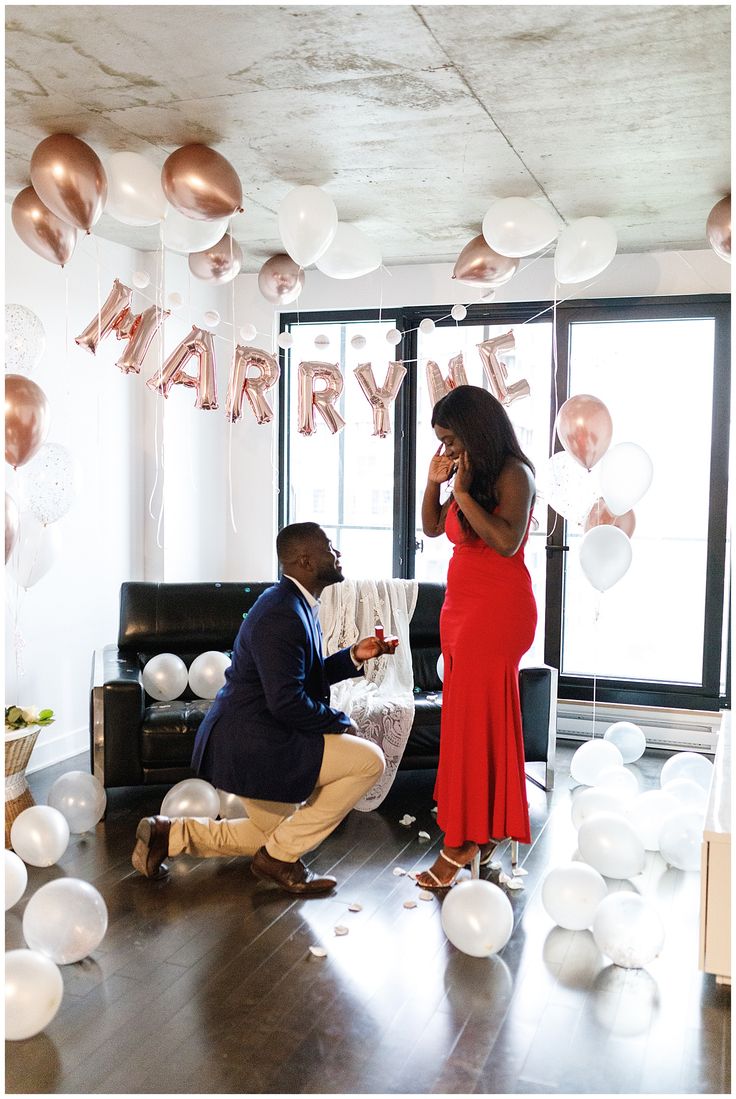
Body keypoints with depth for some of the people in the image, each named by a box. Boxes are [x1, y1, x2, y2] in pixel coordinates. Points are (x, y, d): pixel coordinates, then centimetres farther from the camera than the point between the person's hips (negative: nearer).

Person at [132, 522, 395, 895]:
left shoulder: (296, 603, 10)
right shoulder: (281, 615, -23)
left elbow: (306, 676, 19)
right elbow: (288, 702, -26)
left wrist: (353, 656, 6)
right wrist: (340, 722, -12)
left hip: (244, 739, 11)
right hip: (252, 743, -11)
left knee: (272, 834, 23)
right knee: (369, 760, -14)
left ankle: (170, 833, 20)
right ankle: (279, 856, -3)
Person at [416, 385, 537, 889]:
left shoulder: (513, 474, -10)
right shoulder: (471, 477, 13)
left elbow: (507, 541, -23)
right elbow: (432, 528, 18)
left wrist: (463, 493, -19)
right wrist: (435, 483, 4)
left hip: (497, 611, -9)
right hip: (462, 607, 9)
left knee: (472, 722, -7)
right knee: (474, 721, 10)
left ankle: (464, 842, 1)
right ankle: (484, 832, 19)